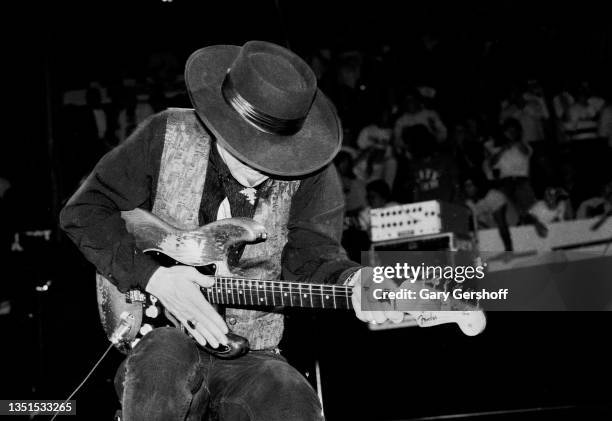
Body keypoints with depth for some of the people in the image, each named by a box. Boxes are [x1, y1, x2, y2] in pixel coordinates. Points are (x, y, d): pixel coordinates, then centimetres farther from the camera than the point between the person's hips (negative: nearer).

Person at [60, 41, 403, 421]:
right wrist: (152, 276, -15)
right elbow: (84, 210, -2)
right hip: (160, 337, 0)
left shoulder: (310, 173, -3)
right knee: (163, 363, -35)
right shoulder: (167, 137, -5)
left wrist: (354, 281, -36)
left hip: (250, 357, 0)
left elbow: (310, 257, -13)